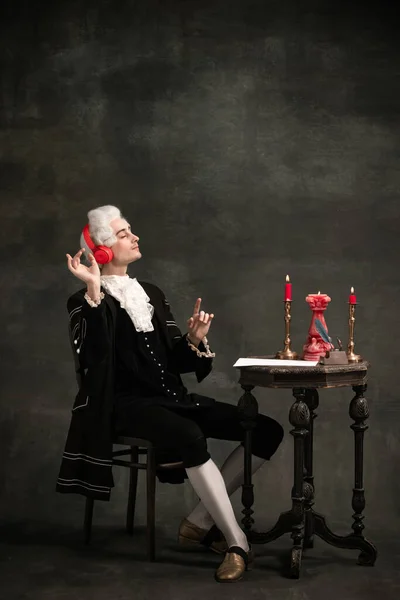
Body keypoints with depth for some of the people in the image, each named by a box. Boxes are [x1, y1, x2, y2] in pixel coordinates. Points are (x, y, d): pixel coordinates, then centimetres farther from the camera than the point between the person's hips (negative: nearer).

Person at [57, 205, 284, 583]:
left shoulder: (151, 294, 17)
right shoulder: (87, 303, -3)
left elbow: (176, 361, 14)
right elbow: (94, 358, -24)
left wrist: (194, 340, -8)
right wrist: (94, 292, -28)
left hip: (172, 397, 7)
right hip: (128, 403, -7)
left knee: (267, 431, -6)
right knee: (191, 438, -38)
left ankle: (200, 522, -4)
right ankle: (237, 543, -24)